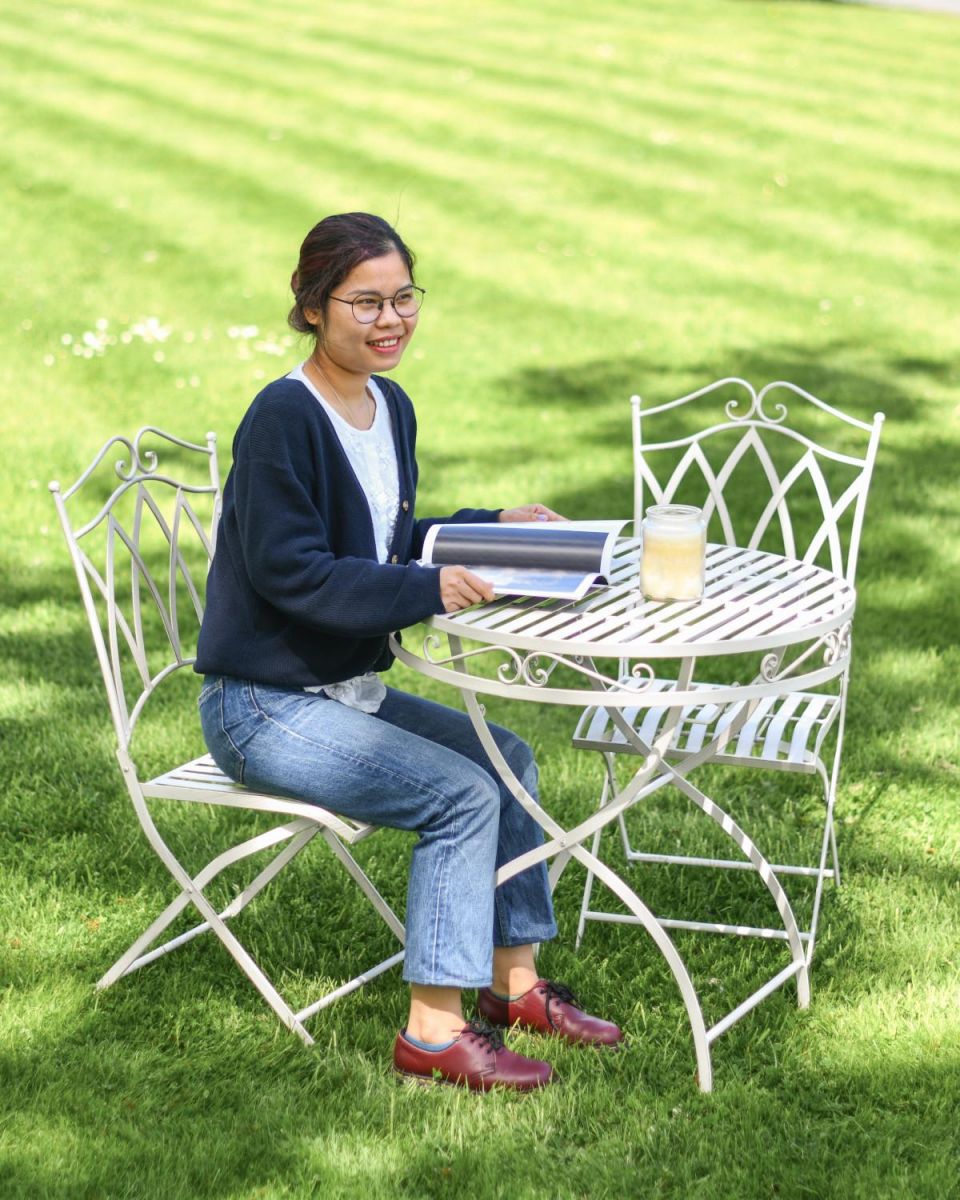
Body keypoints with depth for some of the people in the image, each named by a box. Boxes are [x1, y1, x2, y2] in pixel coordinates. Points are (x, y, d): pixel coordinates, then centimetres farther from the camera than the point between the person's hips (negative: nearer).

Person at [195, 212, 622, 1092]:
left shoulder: (390, 408, 7)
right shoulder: (283, 417, -20)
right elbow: (288, 571, -26)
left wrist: (496, 526, 3)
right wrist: (430, 589, -32)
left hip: (348, 690, 9)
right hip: (263, 709, -9)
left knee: (509, 760, 5)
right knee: (463, 794, -18)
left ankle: (514, 981, 16)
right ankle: (434, 1031, -9)